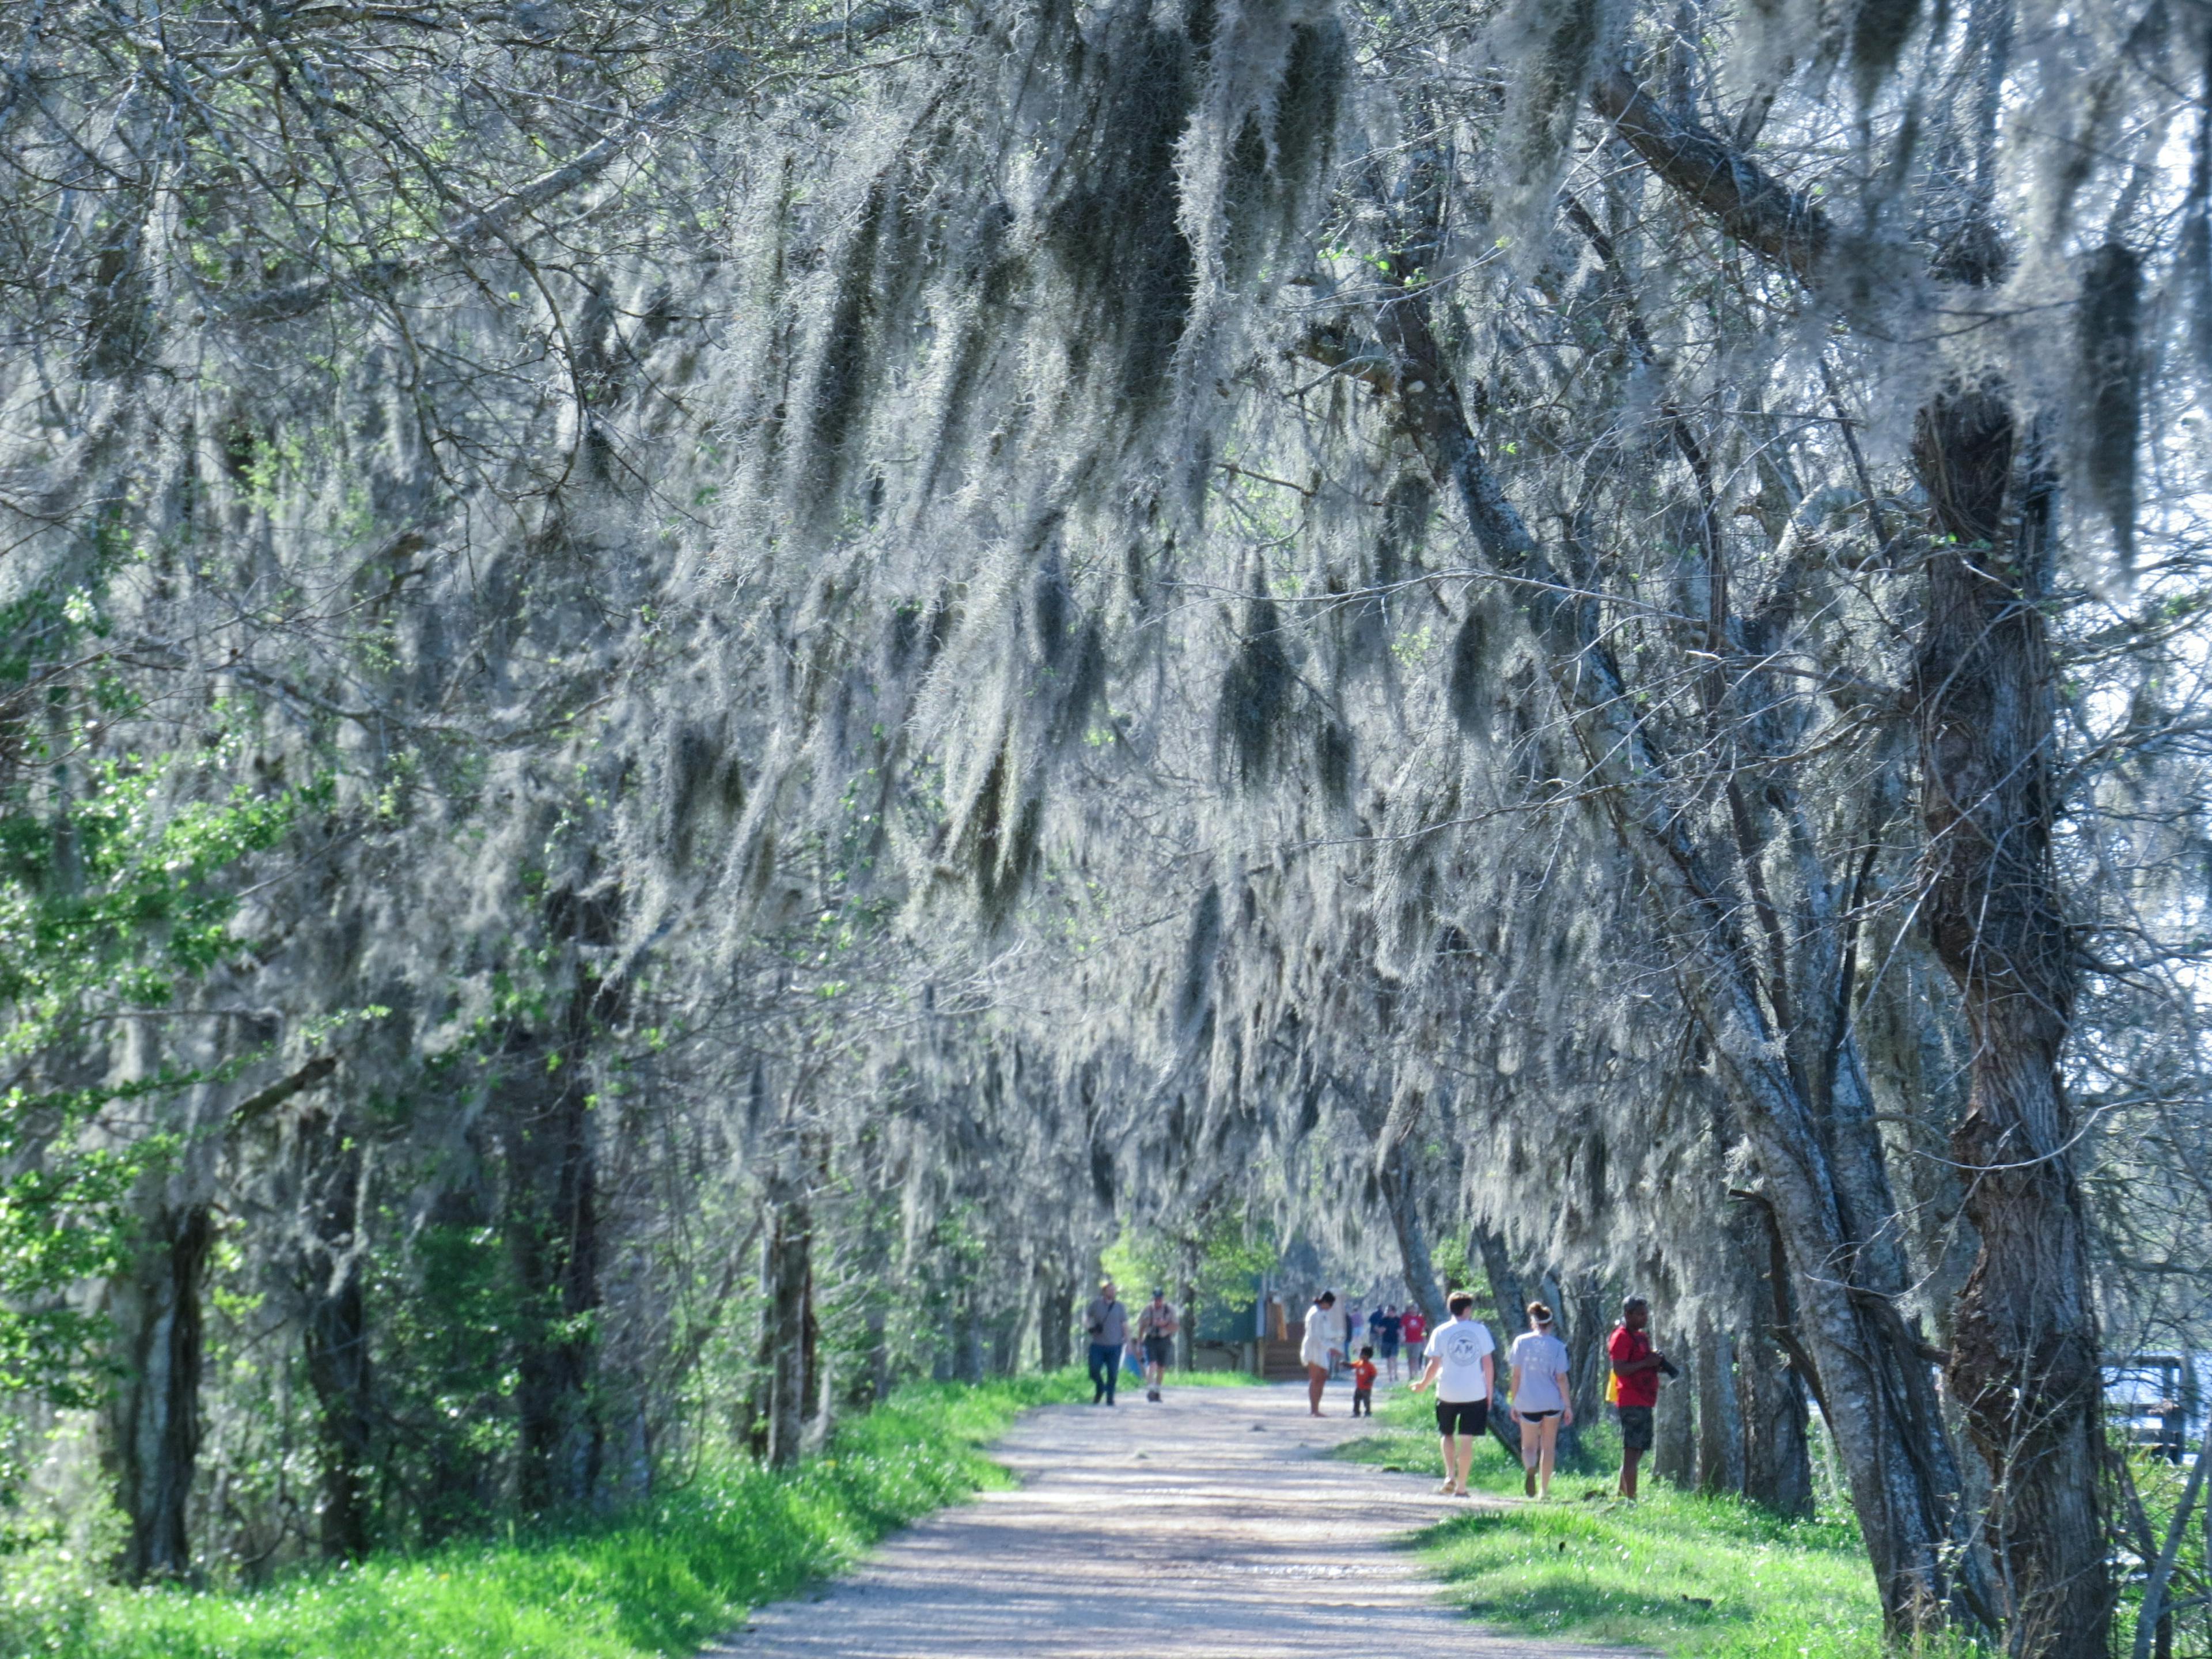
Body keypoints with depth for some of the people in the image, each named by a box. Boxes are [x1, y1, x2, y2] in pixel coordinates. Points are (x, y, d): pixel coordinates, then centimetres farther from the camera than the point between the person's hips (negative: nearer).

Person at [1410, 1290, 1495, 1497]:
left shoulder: (1441, 1332, -2)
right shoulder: (1480, 1330, 0)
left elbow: (1434, 1365, -3)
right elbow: (1488, 1363, 1)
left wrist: (1422, 1385, 13)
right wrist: (1489, 1391, 9)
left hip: (1448, 1392, 0)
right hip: (1475, 1393, 0)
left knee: (1447, 1434, 19)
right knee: (1467, 1440, 5)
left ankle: (1450, 1476, 3)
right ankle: (1461, 1486, 5)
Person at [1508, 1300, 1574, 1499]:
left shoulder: (1521, 1342, -1)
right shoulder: (1557, 1346, -2)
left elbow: (1516, 1375, 0)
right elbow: (1561, 1378, -3)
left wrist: (1514, 1403, 6)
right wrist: (1568, 1406, 3)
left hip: (1528, 1403, 0)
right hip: (1552, 1402, 0)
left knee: (1529, 1446, 7)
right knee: (1548, 1447, 14)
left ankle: (1530, 1468, -26)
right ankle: (1544, 1489, 17)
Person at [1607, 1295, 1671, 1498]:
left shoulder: (1641, 1336, 20)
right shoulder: (1621, 1337, -9)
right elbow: (1619, 1369, -20)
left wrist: (1657, 1365, 11)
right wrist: (1647, 1363, -20)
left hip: (1644, 1402, 10)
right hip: (1632, 1403, -10)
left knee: (1638, 1452, 13)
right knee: (1632, 1452, -11)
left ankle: (1621, 1496, 18)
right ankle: (1630, 1499, -13)